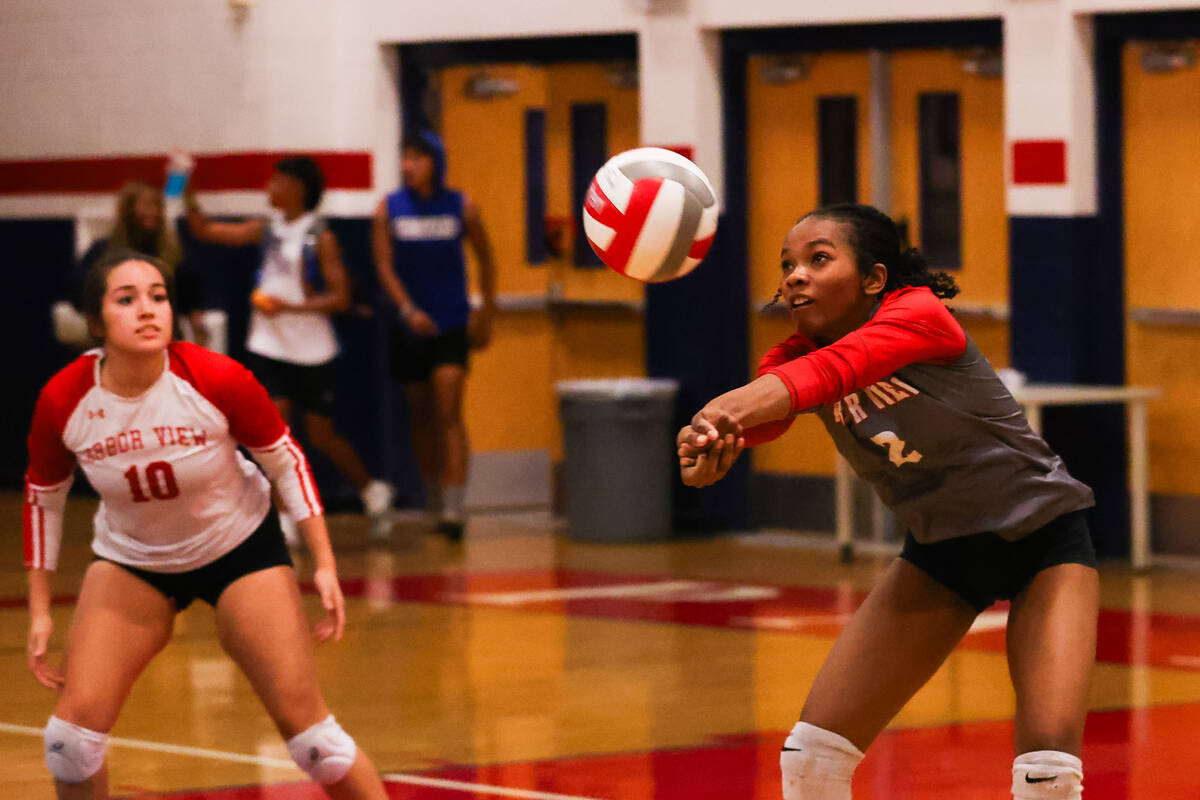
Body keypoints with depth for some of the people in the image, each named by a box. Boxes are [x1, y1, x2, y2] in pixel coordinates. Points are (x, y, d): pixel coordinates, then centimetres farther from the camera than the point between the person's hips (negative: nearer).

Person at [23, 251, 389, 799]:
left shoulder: (218, 380, -26)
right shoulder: (62, 402, -21)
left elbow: (286, 463, -10)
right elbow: (43, 496, -2)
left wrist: (325, 565, -12)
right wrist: (40, 609, -2)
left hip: (240, 547, -2)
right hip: (130, 560, 2)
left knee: (302, 721, -9)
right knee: (75, 722, -10)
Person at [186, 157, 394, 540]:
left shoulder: (320, 237, -10)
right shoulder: (267, 229, 5)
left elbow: (340, 297, -14)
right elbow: (205, 230, 5)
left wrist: (290, 307, -23)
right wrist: (187, 193, -9)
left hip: (312, 350, -4)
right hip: (269, 346, 4)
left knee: (321, 435, 5)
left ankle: (373, 492, 28)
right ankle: (284, 520, -3)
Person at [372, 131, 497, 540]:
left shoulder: (460, 207, -2)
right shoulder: (389, 209, -1)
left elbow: (485, 257, 10)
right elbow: (384, 266, -7)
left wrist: (486, 311, 8)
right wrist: (408, 309, -22)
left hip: (452, 325, -2)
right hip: (410, 324, 2)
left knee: (449, 412, -13)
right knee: (421, 415, 11)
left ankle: (454, 509, -18)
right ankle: (435, 500, 26)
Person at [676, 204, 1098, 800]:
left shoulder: (920, 313, -24)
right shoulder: (797, 354, -8)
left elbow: (837, 366, -43)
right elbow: (760, 403, -30)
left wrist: (735, 409, -63)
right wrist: (710, 444, -55)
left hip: (1043, 533, -5)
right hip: (941, 547, 5)